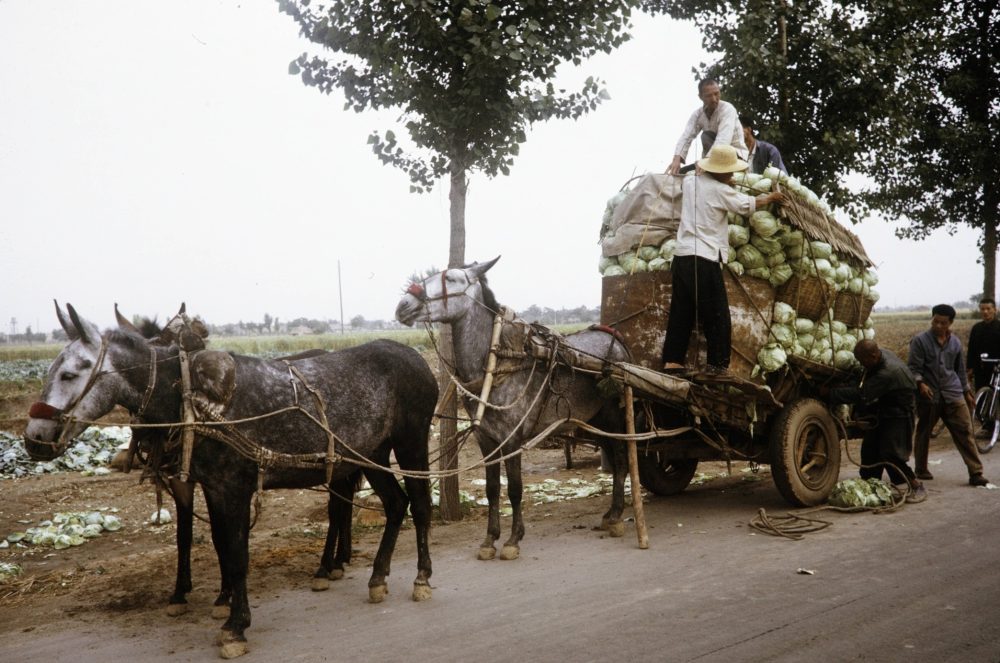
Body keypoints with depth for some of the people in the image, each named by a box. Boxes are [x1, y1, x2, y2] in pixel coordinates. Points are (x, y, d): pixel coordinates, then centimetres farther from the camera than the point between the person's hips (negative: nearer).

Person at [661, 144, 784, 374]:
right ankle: (718, 366, 2)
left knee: (681, 312, 10)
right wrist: (770, 197, 24)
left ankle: (672, 361, 9)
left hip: (682, 257, 7)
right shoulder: (720, 190, -7)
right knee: (717, 317, 0)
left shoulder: (689, 182, 11)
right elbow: (748, 205, 7)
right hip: (704, 260, -7)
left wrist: (726, 183, 35)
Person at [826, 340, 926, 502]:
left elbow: (860, 394, -34)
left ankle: (917, 487, 1)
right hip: (883, 410, 9)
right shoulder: (879, 356, -5)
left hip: (899, 414, -9)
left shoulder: (888, 373, -34)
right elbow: (862, 384, 10)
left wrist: (829, 393, -29)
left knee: (890, 454, -13)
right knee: (869, 448, 9)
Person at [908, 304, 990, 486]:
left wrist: (966, 389, 24)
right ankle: (921, 470, 24)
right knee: (923, 433, 8)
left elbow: (960, 369, 21)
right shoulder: (920, 341, -4)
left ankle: (975, 473, -5)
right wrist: (920, 383, -24)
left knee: (965, 432, -4)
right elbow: (913, 367, -8)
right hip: (929, 396, -3)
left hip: (953, 395, 3)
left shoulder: (955, 342, 10)